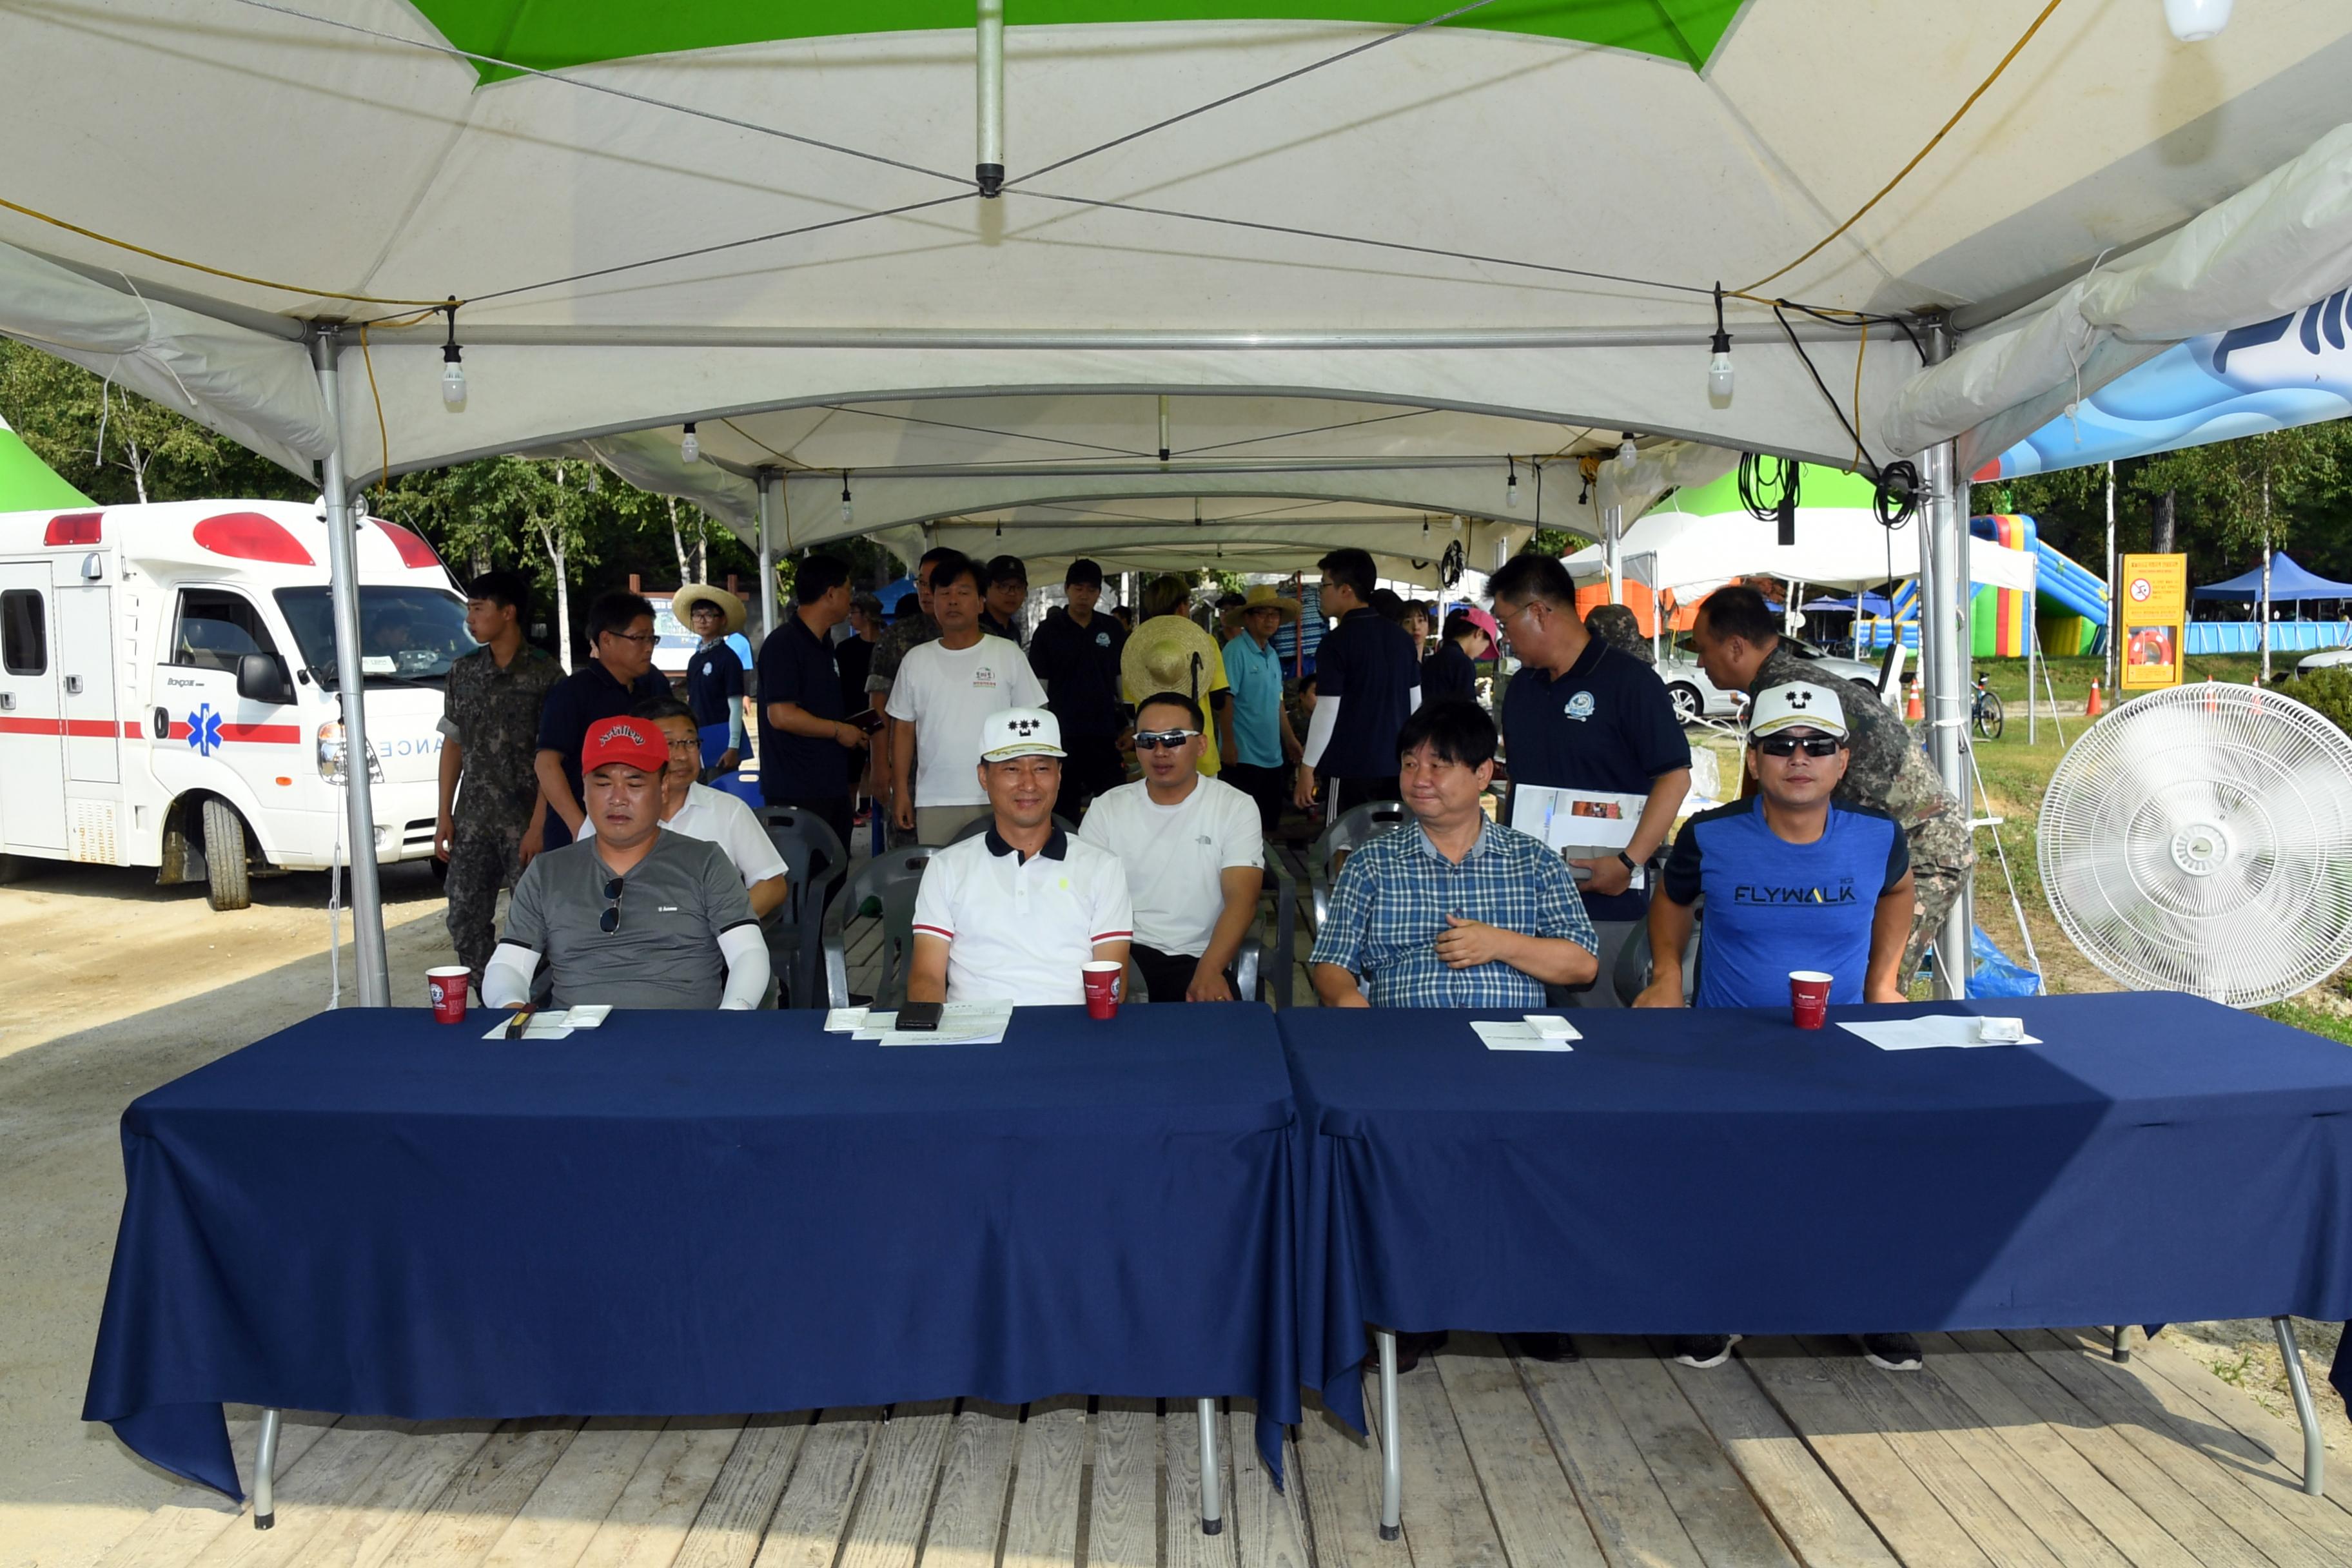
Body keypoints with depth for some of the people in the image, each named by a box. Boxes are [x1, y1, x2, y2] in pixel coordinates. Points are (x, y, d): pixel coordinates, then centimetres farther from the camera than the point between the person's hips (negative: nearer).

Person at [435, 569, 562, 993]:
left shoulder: (545, 674, -6)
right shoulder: (464, 672, 10)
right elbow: (453, 744, 13)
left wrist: (538, 826, -14)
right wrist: (445, 815, 7)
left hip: (526, 823, -5)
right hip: (472, 823, 5)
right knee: (465, 922, 6)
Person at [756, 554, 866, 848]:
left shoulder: (824, 644, 17)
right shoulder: (783, 644, -13)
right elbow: (781, 715, -21)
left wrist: (852, 731, 13)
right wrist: (839, 730, -11)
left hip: (832, 788, 9)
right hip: (796, 793, -9)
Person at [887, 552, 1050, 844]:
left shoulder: (1008, 655, 2)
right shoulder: (916, 660, 9)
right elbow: (904, 729, 12)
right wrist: (901, 790, 7)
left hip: (997, 800, -2)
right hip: (933, 803, 2)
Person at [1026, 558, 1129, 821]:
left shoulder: (1114, 630, 7)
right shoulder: (1048, 631, 1)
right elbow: (1038, 687, 2)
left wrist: (1130, 726, 7)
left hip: (1105, 734, 2)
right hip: (1063, 734, -1)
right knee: (1064, 808, 6)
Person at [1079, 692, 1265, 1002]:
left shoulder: (1236, 808, 1)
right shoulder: (1106, 808, 7)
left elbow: (1241, 900, -10)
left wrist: (1209, 970, -27)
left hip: (1198, 957, -1)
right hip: (1125, 951, 1)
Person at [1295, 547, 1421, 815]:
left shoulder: (1338, 641, -12)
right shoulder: (1402, 636, 8)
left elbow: (1327, 711, -14)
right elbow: (1416, 703, 13)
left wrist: (1307, 768, -7)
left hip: (1352, 766, -6)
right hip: (1397, 765, 6)